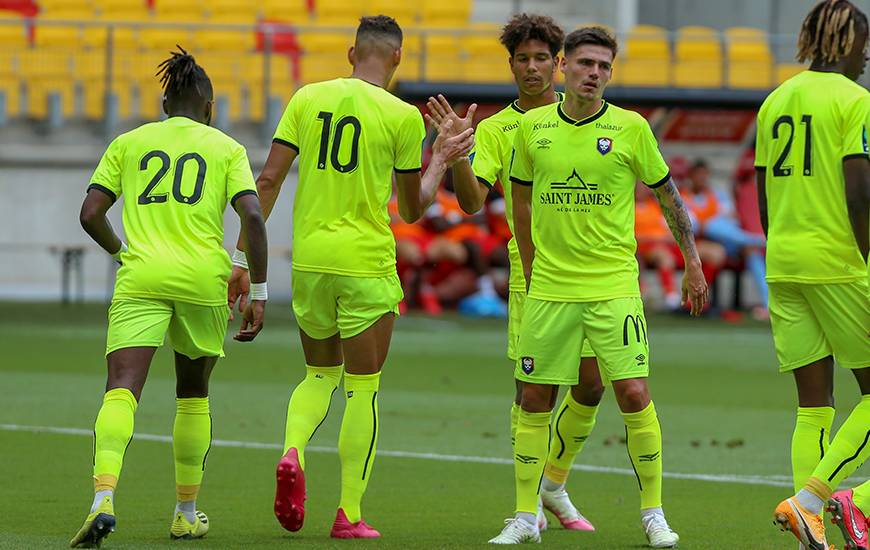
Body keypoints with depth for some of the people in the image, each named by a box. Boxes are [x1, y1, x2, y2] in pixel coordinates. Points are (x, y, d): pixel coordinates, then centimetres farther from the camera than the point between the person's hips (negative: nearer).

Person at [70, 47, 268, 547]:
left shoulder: (128, 143, 13)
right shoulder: (226, 149, 10)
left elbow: (91, 214, 7)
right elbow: (252, 216, -4)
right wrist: (259, 292, 1)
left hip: (140, 279, 0)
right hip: (203, 279, 0)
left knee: (122, 390, -12)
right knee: (194, 393, 21)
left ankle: (104, 498, -36)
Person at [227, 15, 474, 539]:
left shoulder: (308, 98, 3)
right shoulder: (402, 116, -5)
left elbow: (268, 180, 0)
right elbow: (413, 208, 4)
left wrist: (245, 257, 4)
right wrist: (441, 161, 21)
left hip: (309, 260, 3)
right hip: (367, 263, -3)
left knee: (320, 373, 20)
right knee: (363, 388, 6)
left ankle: (293, 453, -9)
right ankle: (350, 514, 5)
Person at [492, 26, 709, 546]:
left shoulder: (631, 128, -3)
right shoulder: (533, 127, 3)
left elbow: (669, 196, 7)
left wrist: (694, 264, 6)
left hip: (614, 285, -2)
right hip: (549, 289, 2)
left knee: (634, 394, -9)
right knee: (535, 400, 4)